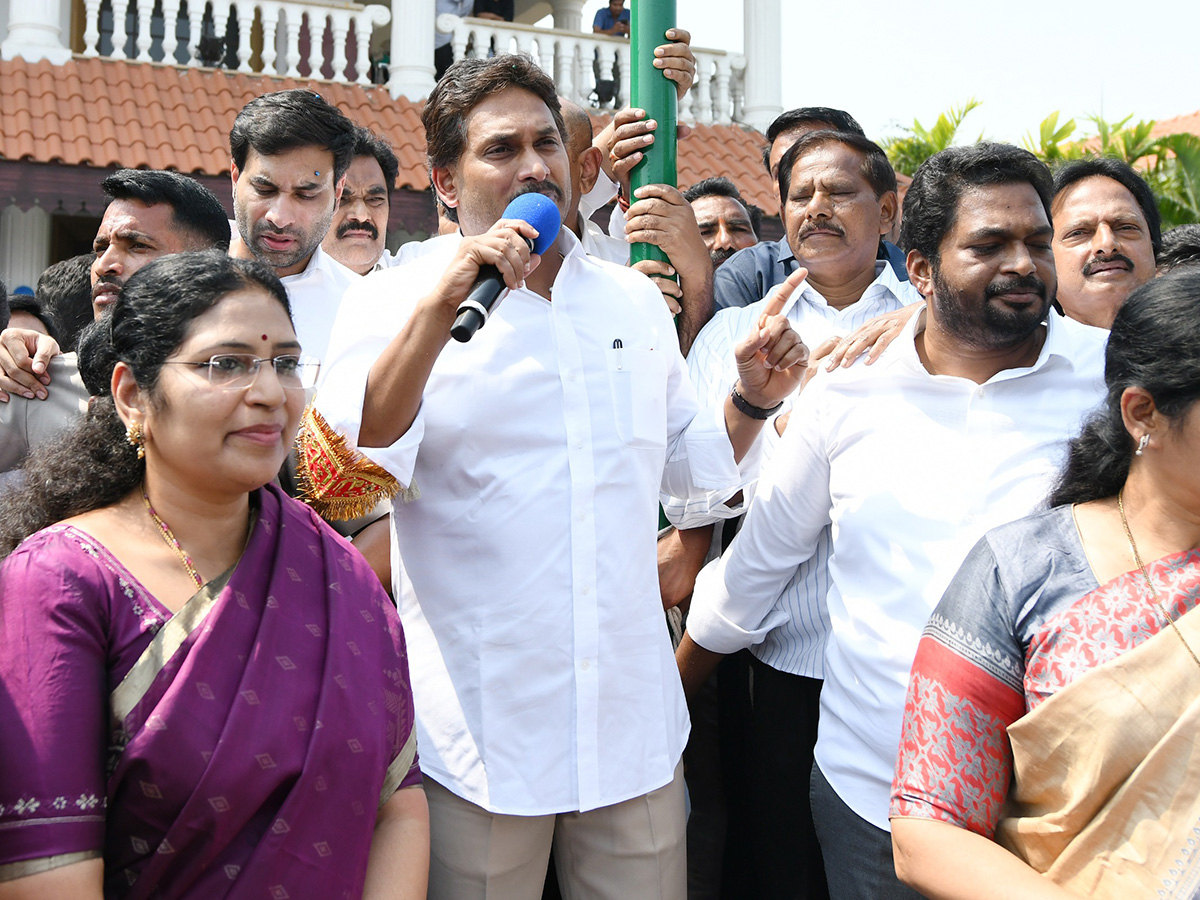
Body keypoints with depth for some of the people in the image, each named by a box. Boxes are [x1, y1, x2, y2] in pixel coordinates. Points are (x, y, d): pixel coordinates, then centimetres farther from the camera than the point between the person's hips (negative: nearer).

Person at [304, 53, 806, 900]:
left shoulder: (636, 299, 10)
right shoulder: (394, 302, -3)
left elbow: (685, 460, 19)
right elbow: (346, 469, -18)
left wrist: (752, 400, 0)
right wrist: (442, 304, -25)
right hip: (478, 734, -3)